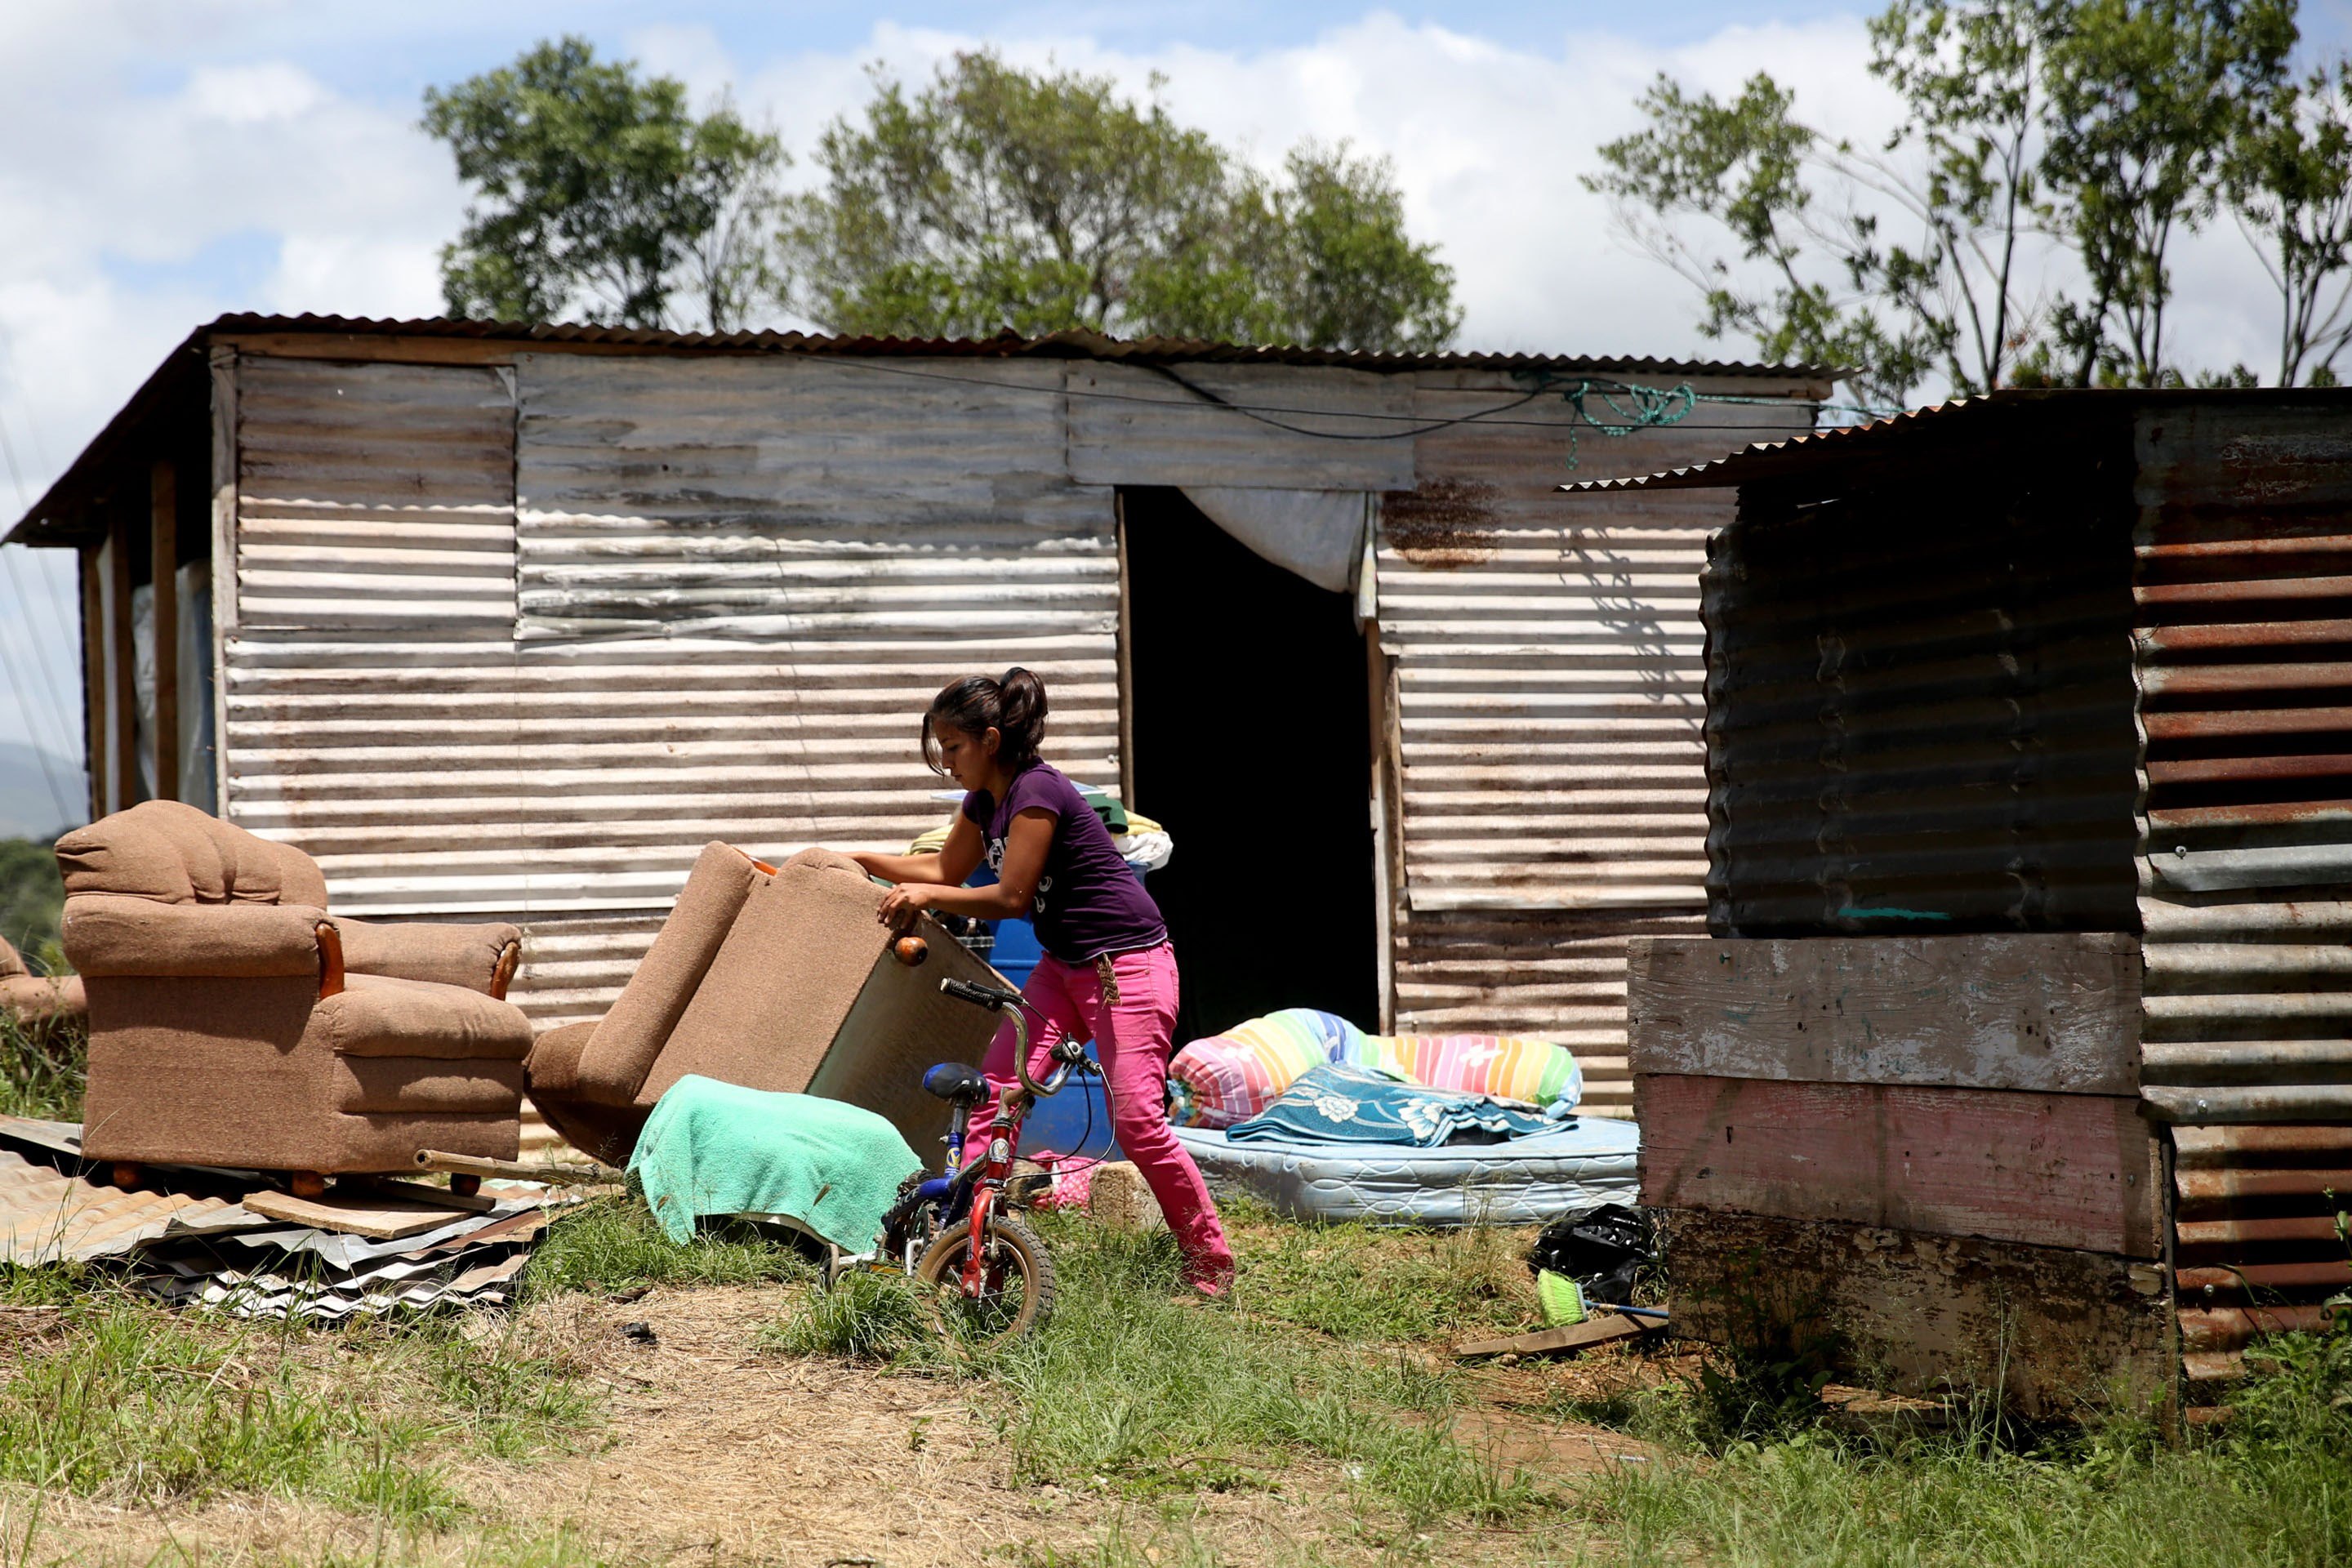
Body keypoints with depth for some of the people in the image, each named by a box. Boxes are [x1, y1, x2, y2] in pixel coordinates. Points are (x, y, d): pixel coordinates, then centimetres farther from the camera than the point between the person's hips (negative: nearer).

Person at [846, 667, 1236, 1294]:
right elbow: (945, 869, 23)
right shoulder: (986, 799, 7)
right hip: (1065, 964, 9)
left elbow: (1010, 896, -19)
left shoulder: (1038, 791, -20)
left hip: (1127, 961, -9)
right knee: (996, 1089, -5)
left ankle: (1212, 1261, -1)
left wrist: (925, 896, -13)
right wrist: (861, 861, 17)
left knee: (1137, 1120, -12)